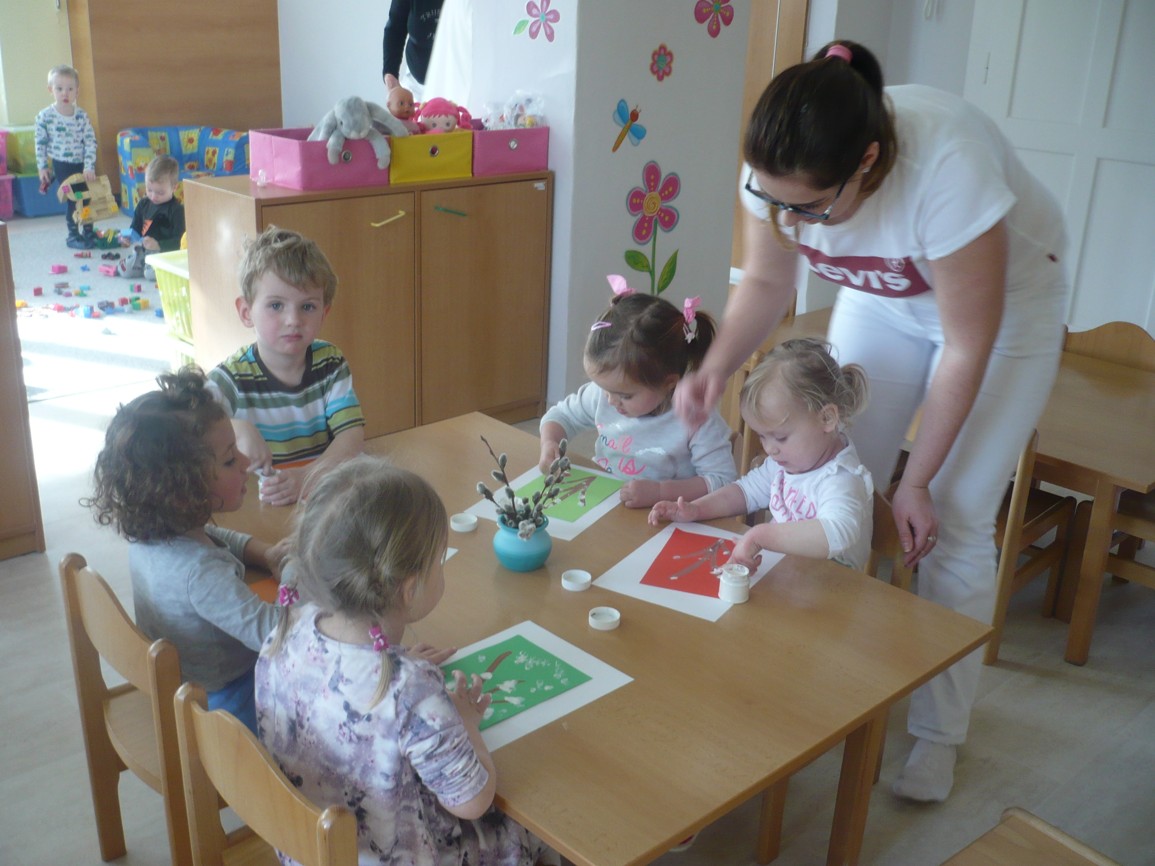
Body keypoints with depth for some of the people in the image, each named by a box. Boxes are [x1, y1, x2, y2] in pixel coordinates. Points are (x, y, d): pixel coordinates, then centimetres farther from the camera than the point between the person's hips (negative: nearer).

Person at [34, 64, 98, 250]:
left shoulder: (82, 115, -4)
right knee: (72, 199, -3)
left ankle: (88, 231, 25)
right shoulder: (45, 117, -8)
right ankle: (73, 235, 12)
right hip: (62, 165, -2)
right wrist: (42, 167, 0)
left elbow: (90, 142, -6)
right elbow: (40, 143, 0)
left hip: (84, 165, 3)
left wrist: (89, 167, -14)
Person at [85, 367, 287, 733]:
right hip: (216, 705, -9)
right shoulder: (200, 572, -37)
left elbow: (220, 538, 11)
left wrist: (264, 553, -6)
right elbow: (271, 631, -40)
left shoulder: (149, 533, -8)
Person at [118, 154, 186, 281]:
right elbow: (135, 227, 16)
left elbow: (179, 241, -18)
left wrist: (158, 245, -31)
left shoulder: (176, 209, -13)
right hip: (143, 249, 5)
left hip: (165, 252, -5)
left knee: (152, 273, -29)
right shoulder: (143, 204, 7)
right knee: (126, 270, -13)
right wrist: (127, 237, -7)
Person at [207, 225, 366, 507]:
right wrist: (236, 429, -36)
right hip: (253, 505, -1)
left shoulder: (330, 363, 2)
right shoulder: (232, 378, -6)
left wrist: (308, 476, -24)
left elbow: (352, 432, -7)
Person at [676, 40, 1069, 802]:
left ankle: (940, 733, 11)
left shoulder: (949, 168, -40)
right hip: (884, 300, 4)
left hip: (1003, 301, -4)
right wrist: (716, 368, -30)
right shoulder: (782, 170, -27)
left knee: (955, 522, -6)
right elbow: (767, 284, -10)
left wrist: (920, 482, -20)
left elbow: (968, 345, -29)